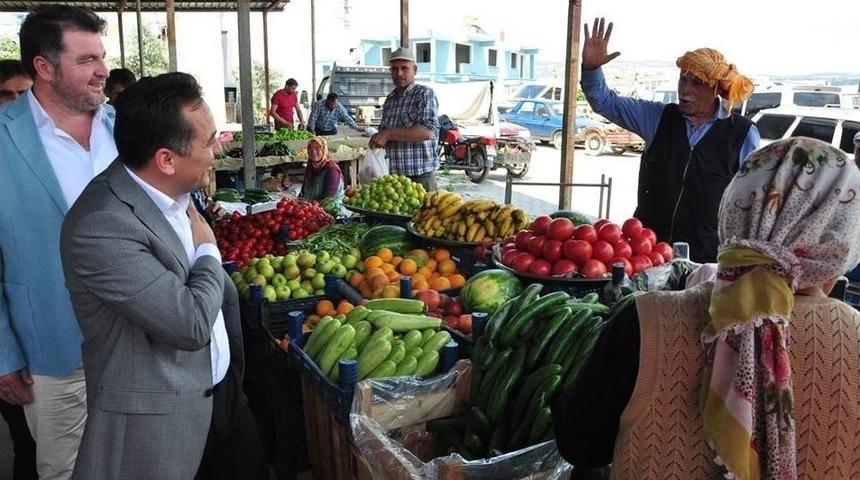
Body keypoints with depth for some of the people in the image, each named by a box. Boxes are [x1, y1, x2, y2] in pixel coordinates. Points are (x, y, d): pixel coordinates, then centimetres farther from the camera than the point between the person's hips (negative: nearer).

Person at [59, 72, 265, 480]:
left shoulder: (171, 188, -3)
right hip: (159, 418, -7)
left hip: (221, 387, 8)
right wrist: (208, 250, -13)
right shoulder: (102, 228, -28)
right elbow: (192, 325, -26)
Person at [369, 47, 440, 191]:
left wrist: (388, 134, -20)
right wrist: (379, 139, 3)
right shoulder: (390, 99, 15)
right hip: (394, 174, 6)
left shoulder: (424, 94, -5)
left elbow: (428, 131, -20)